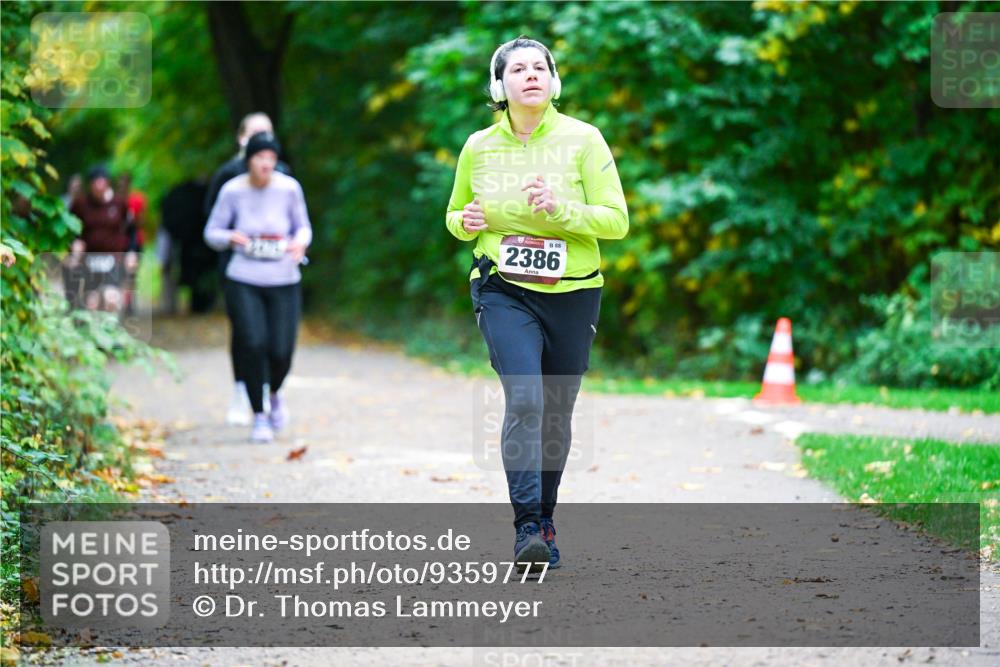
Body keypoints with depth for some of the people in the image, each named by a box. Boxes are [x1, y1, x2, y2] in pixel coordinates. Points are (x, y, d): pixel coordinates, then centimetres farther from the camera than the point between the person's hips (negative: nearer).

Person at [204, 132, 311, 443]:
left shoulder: (289, 188, -5)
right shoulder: (232, 191, -5)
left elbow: (303, 226, 8)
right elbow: (212, 233, 3)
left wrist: (300, 242, -14)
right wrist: (230, 237, -18)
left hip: (283, 282, 1)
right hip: (244, 281, -1)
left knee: (280, 351, -6)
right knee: (253, 344, -15)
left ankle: (275, 393, 31)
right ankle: (259, 416, 4)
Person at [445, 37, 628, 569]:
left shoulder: (583, 140, -3)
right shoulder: (479, 147, 3)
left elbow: (616, 220, -7)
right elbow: (455, 216, 18)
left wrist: (560, 210, -22)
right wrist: (465, 222, -6)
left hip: (572, 295, 1)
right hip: (504, 292, -1)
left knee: (557, 413, 9)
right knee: (525, 400, -20)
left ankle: (544, 518, 28)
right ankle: (526, 528, -21)